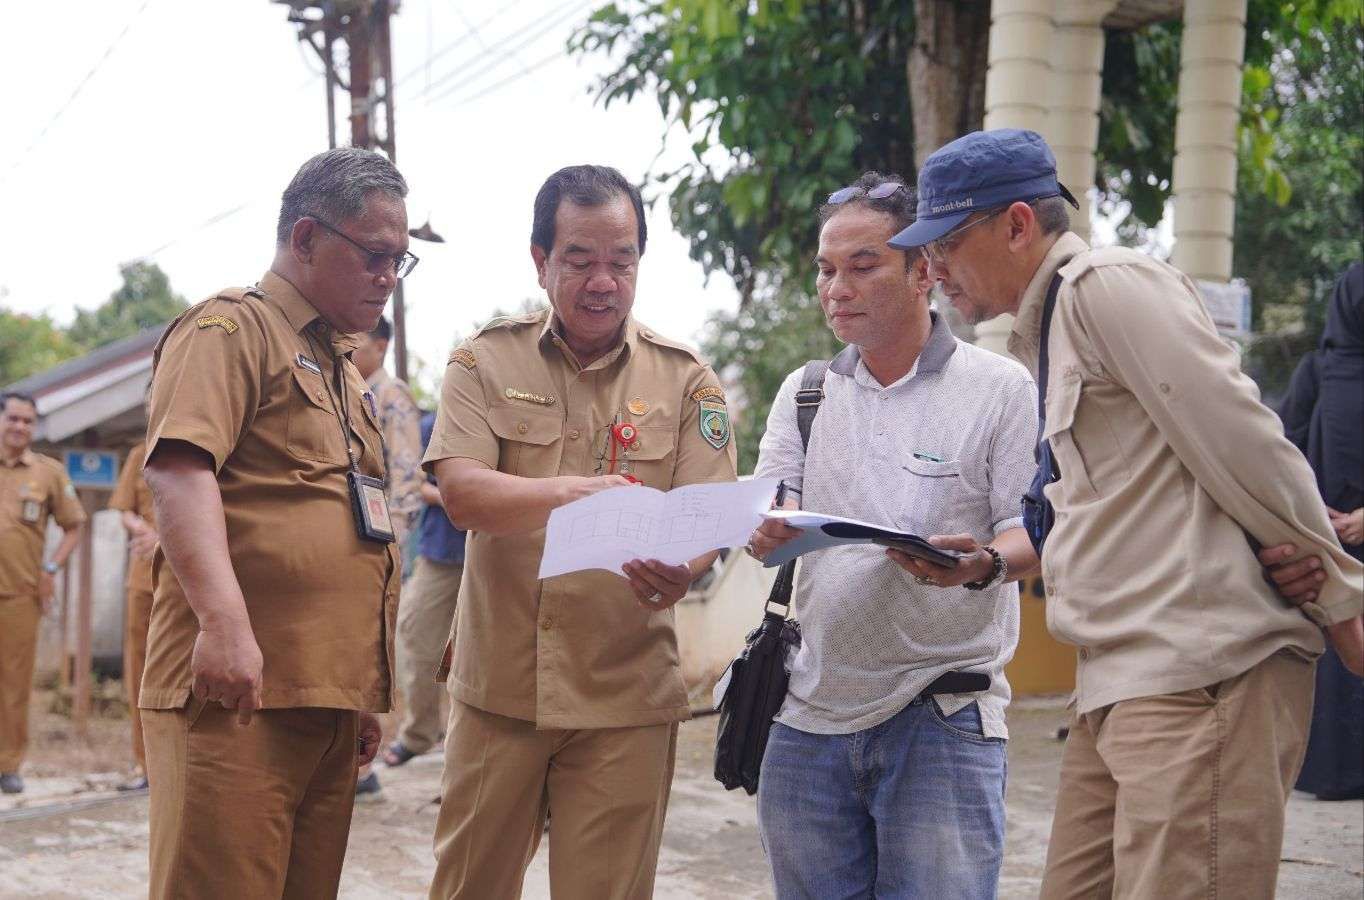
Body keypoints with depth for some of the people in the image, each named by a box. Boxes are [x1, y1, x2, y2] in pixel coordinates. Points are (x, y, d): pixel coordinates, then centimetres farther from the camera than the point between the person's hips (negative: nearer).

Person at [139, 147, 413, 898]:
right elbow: (179, 470, -19)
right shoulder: (230, 328, -3)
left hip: (328, 696, 9)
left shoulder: (339, 366, 25)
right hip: (236, 691, -9)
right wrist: (223, 619, -31)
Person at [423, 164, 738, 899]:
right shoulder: (486, 361, 3)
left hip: (625, 694, 0)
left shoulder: (684, 380, 4)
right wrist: (570, 492, -29)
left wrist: (681, 571, -27)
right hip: (499, 680, 0)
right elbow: (461, 493, -10)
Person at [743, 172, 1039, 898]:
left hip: (943, 718, -4)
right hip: (812, 712, 5)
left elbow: (1034, 532, -4)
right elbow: (763, 522, 5)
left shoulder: (1001, 389, -1)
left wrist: (984, 565, -27)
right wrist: (765, 535, -20)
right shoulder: (804, 394, 13)